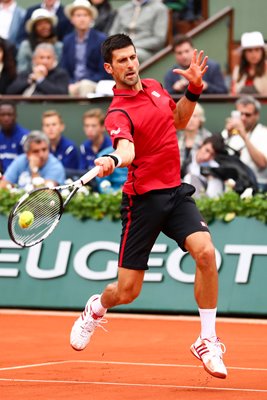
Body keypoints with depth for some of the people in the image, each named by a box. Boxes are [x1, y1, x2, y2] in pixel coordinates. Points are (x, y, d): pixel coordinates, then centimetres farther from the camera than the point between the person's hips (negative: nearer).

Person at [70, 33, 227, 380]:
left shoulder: (155, 88, 8)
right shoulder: (119, 113, -15)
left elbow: (179, 121, 25)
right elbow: (126, 148, -35)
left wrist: (193, 88, 9)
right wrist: (113, 160, -58)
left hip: (176, 192, 5)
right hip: (143, 198, -5)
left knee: (205, 251, -22)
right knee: (127, 292, 0)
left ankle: (208, 341, -10)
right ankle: (96, 309, 40)